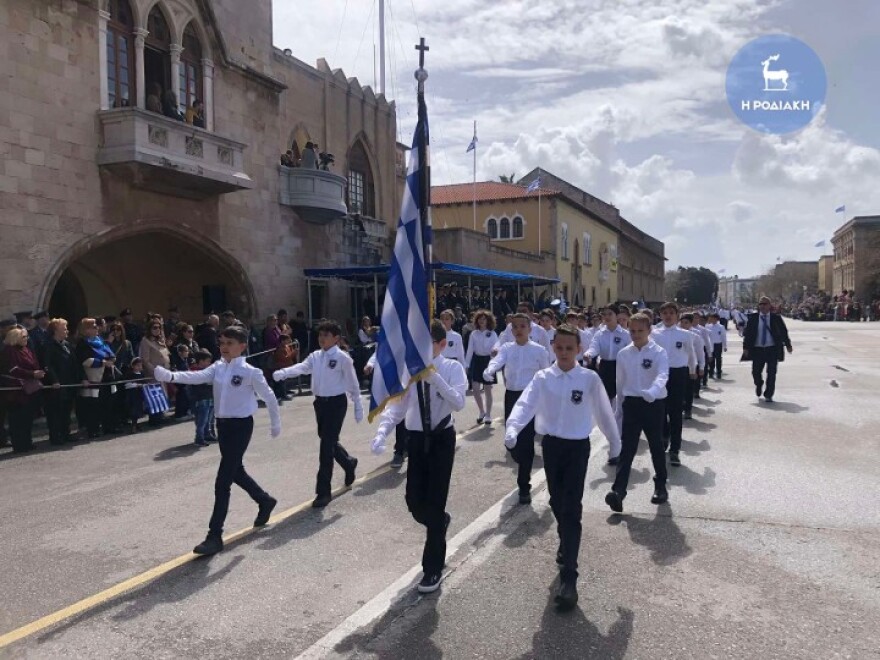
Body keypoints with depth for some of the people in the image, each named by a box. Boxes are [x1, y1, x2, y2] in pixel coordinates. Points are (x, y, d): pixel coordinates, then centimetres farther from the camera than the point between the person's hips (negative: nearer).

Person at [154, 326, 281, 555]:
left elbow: (269, 396, -5)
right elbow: (197, 377, -13)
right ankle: (265, 501, 47)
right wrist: (170, 376, -31)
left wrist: (275, 423, 4)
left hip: (241, 425, -7)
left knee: (222, 482, -8)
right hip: (222, 424, 7)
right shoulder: (217, 368, 3)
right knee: (236, 472, 22)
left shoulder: (250, 372, -13)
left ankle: (214, 536, 0)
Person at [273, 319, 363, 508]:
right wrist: (281, 373, -29)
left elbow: (352, 384, -5)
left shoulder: (342, 358, -10)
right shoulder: (315, 356, 6)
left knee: (327, 446, -6)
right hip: (320, 402, 6)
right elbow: (301, 367, -10)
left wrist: (358, 407, -1)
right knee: (329, 443, 19)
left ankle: (323, 492, 2)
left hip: (336, 403, -6)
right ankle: (349, 464, 49)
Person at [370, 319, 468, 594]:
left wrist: (436, 378, -35)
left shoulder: (452, 368, -9)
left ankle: (433, 568, 17)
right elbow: (396, 406, -7)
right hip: (417, 439, 3)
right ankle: (440, 522, 45)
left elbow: (459, 403, -24)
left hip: (442, 439, -3)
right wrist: (382, 431, -23)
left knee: (435, 501, -1)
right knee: (414, 501, 7)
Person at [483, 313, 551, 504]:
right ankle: (524, 468, 44)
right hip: (511, 397, 3)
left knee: (526, 441, -5)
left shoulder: (539, 350, -3)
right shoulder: (506, 348, 2)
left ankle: (524, 486, 8)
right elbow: (496, 361, -19)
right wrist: (489, 371, -42)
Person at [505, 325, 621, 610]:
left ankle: (568, 577, -6)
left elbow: (604, 411, 5)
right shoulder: (543, 378, -3)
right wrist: (512, 429, -34)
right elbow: (525, 404, -16)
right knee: (557, 503, 18)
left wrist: (615, 441, 14)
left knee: (572, 510, -8)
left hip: (577, 447, -2)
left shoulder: (589, 379, -6)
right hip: (551, 445, 3)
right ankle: (566, 545, 46)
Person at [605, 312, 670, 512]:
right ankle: (618, 490, -11)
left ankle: (660, 486, 30)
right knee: (627, 447, -3)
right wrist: (619, 409, 16)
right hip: (631, 404, 2)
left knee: (656, 446, 12)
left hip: (653, 404, -2)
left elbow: (662, 376, -25)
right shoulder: (623, 354, 4)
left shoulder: (659, 353, -7)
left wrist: (652, 393, -45)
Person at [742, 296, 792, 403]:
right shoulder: (753, 318, 3)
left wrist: (788, 345, 9)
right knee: (756, 372, 3)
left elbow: (784, 332, 10)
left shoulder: (776, 318, 3)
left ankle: (768, 395, 9)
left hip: (772, 349, 0)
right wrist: (746, 347, -3)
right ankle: (759, 385, 36)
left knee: (771, 373, -1)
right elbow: (747, 333, 4)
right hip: (757, 349, 1)